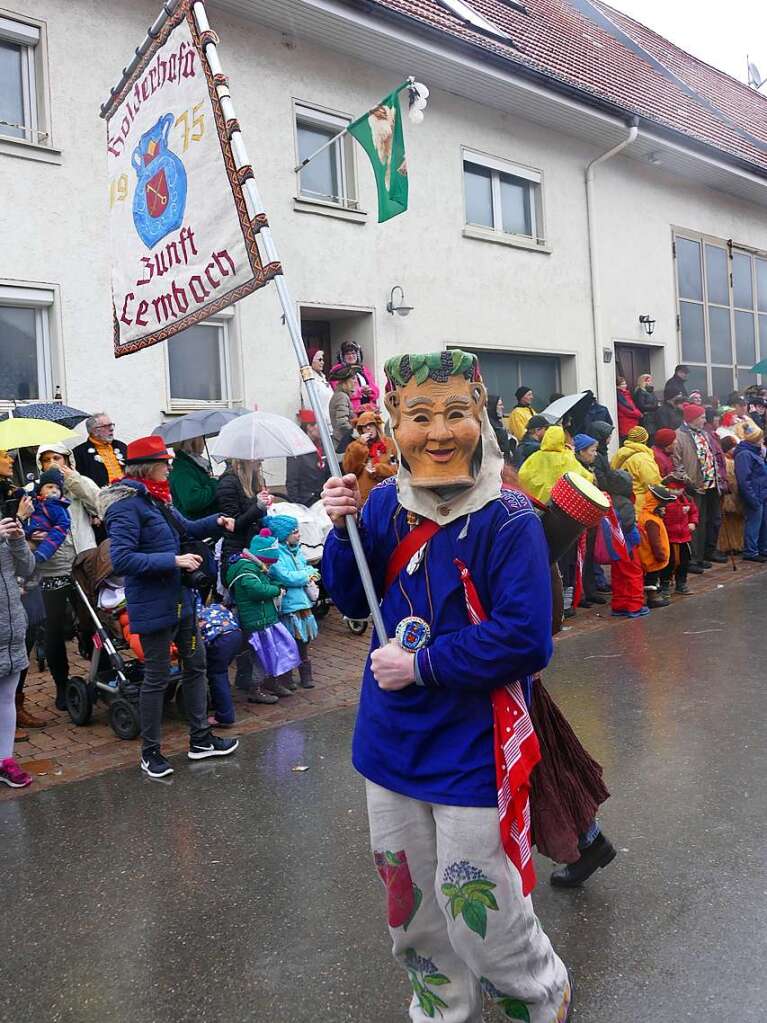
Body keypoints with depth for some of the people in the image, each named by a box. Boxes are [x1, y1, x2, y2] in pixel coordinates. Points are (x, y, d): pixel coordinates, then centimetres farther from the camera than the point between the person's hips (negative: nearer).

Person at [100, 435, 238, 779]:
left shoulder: (155, 499, 9)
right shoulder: (127, 505, -19)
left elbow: (183, 527, 26)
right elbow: (121, 559, -27)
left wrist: (215, 522, 9)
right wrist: (173, 561, -28)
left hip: (180, 599, 10)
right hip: (153, 607, -9)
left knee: (196, 664, 17)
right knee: (157, 678, 4)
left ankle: (200, 739, 31)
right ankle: (150, 752, 22)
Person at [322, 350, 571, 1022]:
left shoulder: (508, 520, -18)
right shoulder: (386, 504, -1)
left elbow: (525, 640, -22)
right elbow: (353, 602, 5)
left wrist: (422, 667, -19)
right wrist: (344, 529, -12)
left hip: (473, 751, -5)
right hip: (393, 739, 6)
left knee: (477, 909, 8)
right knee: (413, 901, 21)